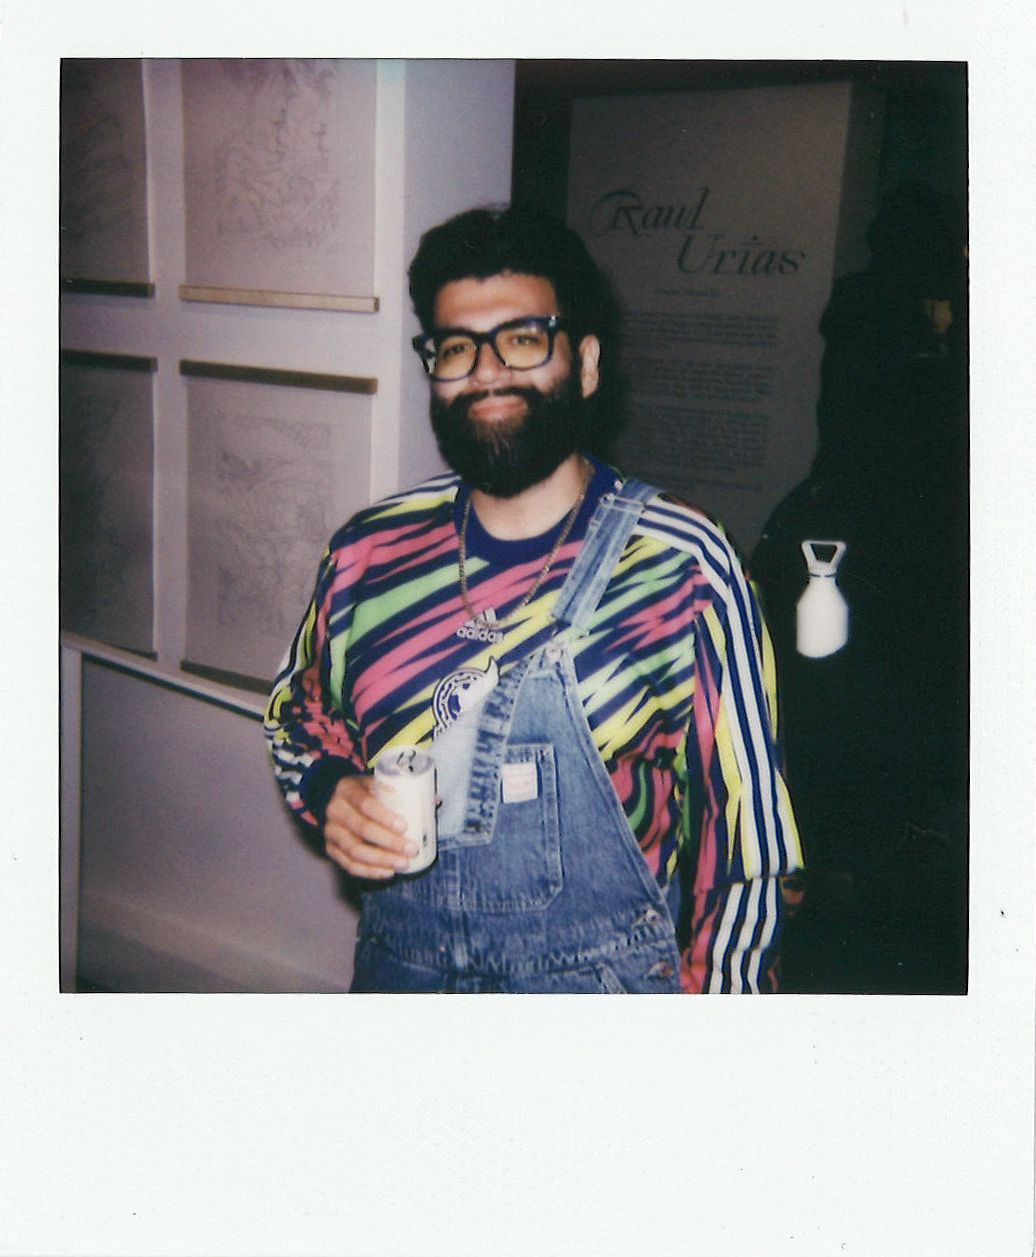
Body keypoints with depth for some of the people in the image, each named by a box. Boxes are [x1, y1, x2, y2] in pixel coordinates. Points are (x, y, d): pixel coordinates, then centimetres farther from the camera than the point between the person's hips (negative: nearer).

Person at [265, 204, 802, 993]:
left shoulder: (686, 568, -14)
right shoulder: (367, 554, -3)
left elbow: (745, 840, -8)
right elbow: (299, 713, 13)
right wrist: (330, 790, -7)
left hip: (602, 985, -3)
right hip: (395, 968, 4)